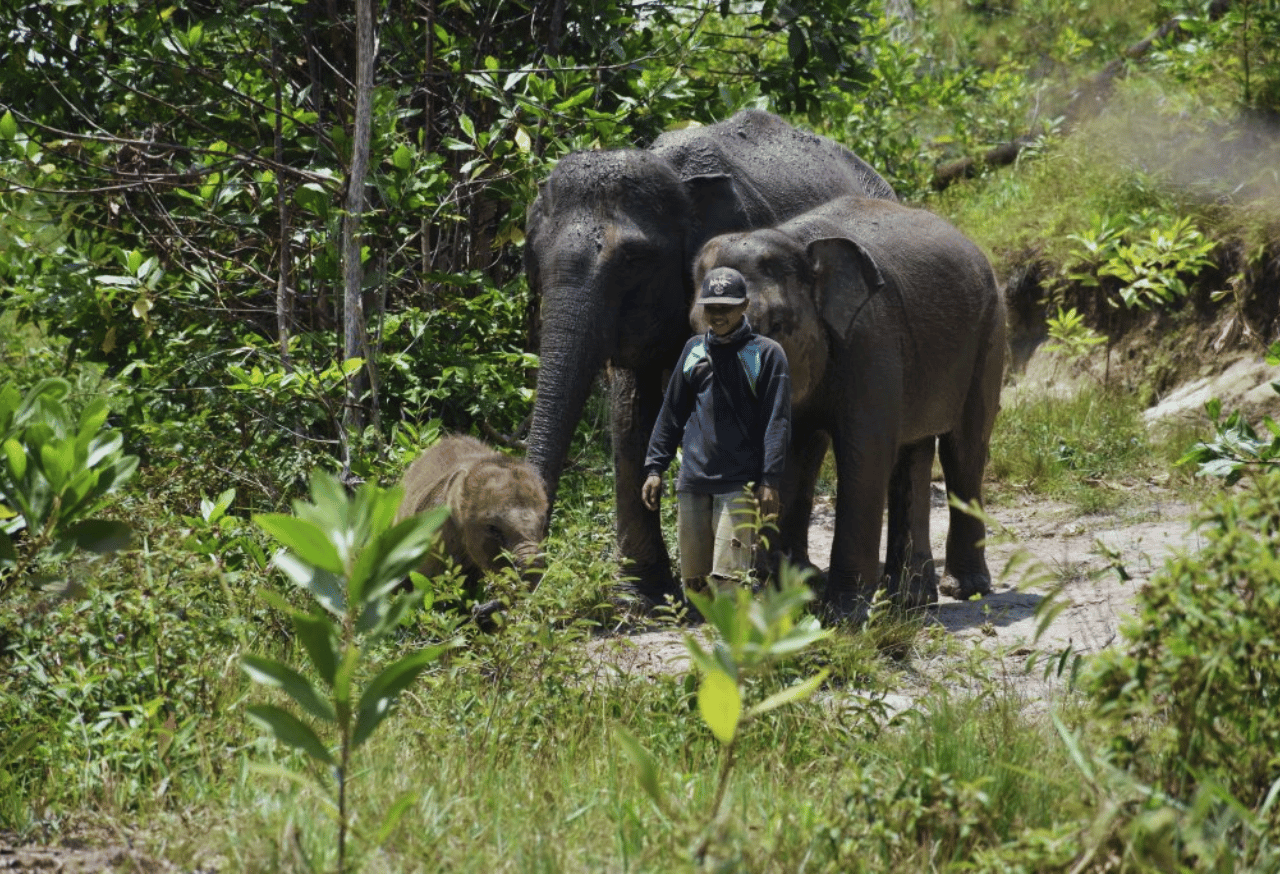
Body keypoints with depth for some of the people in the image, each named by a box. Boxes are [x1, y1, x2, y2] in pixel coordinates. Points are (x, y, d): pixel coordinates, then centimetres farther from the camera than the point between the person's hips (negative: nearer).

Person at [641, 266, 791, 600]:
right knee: (693, 579, 4)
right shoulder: (694, 349, 15)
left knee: (727, 577, -14)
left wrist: (769, 482, -11)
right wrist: (655, 467, 12)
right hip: (693, 482, 5)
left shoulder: (766, 354, 1)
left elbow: (777, 422, -3)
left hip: (739, 485, -5)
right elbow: (671, 413, 20)